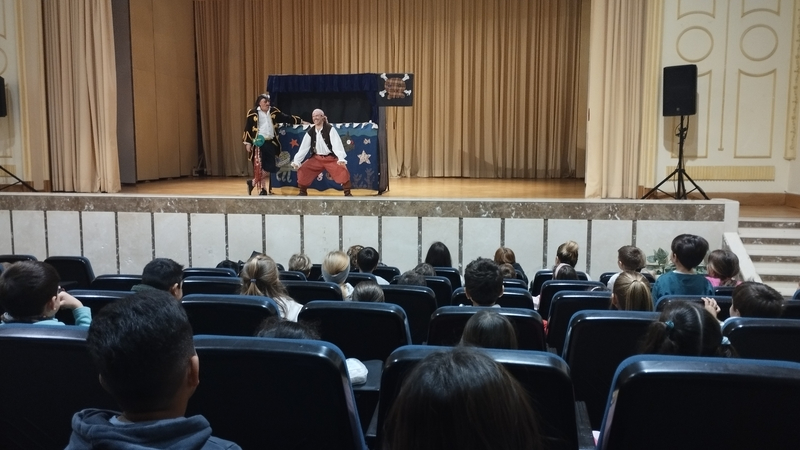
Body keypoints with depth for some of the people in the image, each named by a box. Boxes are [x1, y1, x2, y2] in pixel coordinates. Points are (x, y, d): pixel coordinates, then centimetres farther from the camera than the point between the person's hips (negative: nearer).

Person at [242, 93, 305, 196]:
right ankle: (261, 189, 8)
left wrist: (301, 121, 9)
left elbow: (286, 118, 12)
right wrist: (247, 143, -6)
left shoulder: (273, 111, 9)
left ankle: (253, 183, 16)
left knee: (269, 168, 1)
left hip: (270, 143, 4)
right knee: (259, 167, -3)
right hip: (258, 143, -4)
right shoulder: (252, 113, -2)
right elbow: (247, 128, -2)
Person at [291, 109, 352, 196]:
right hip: (316, 158, 4)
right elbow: (303, 147, 1)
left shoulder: (330, 129, -12)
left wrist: (341, 159, -36)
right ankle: (303, 192, 14)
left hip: (330, 158, -4)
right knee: (302, 170, -5)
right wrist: (296, 161, -7)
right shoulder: (310, 132, 0)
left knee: (342, 170, -26)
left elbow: (337, 144, -22)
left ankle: (347, 193, -10)